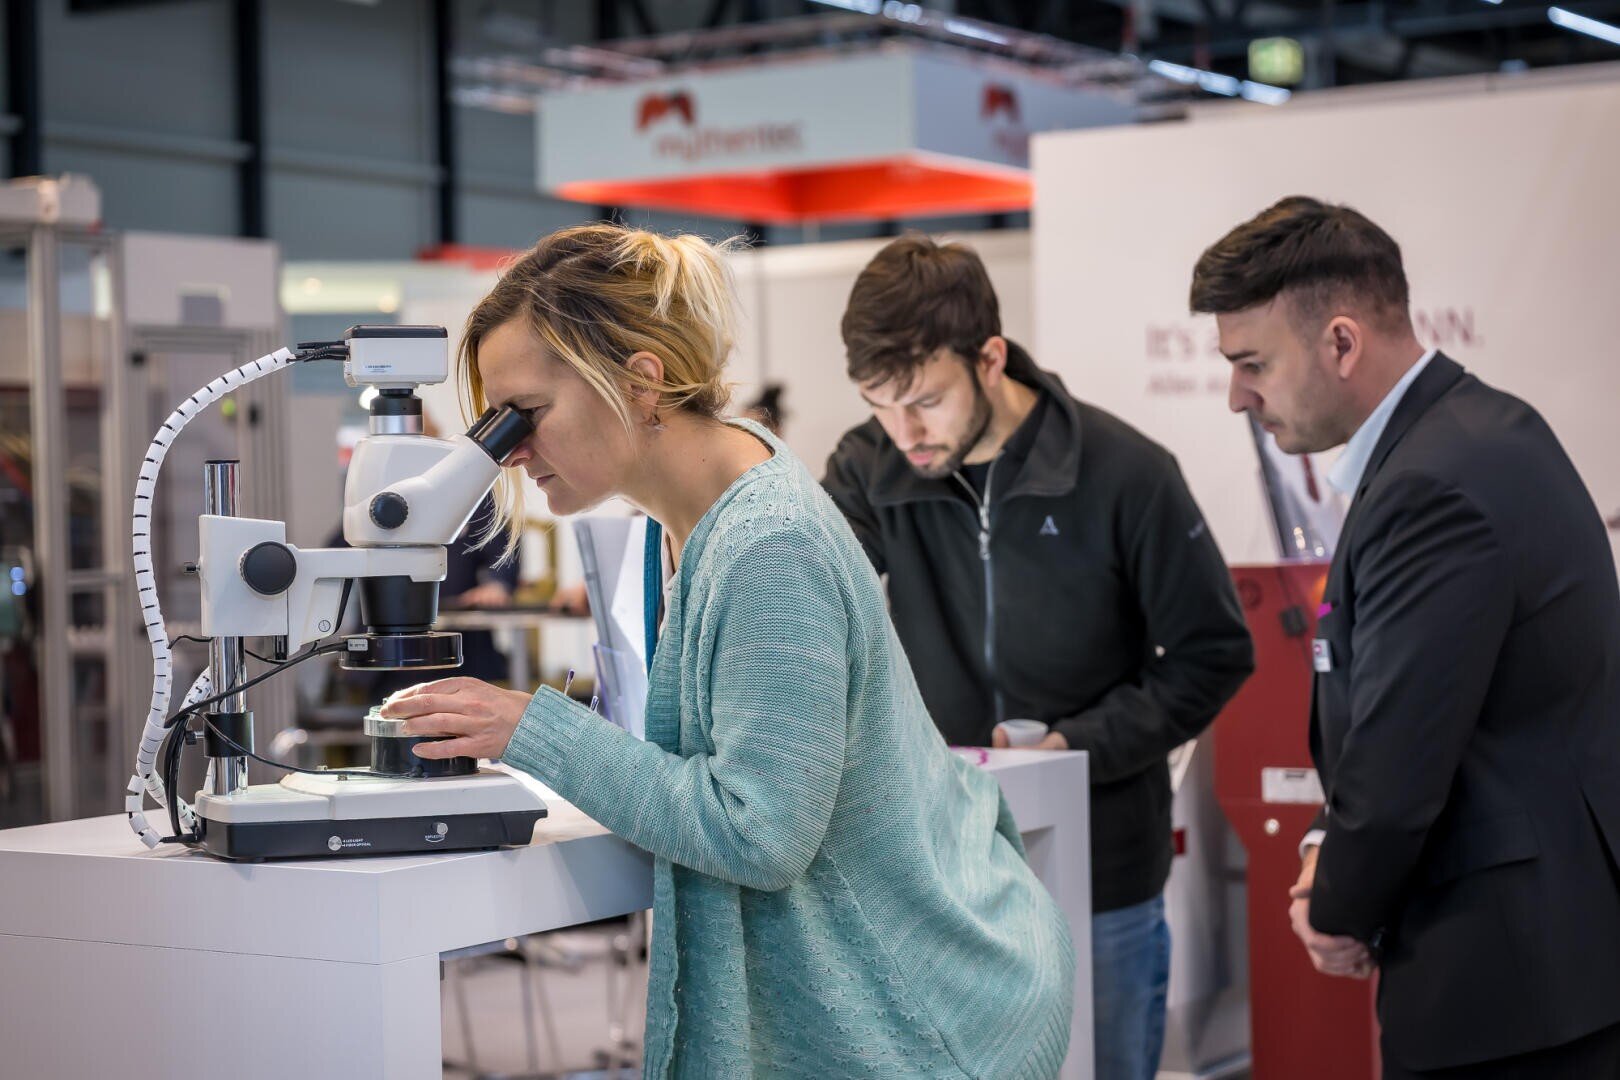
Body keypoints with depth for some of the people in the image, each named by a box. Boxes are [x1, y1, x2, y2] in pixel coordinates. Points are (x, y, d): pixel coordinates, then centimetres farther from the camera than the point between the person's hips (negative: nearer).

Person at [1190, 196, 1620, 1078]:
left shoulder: (1434, 492, -23)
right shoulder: (1478, 427, 8)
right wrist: (1332, 846, 7)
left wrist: (1340, 915, -4)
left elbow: (1396, 773, -21)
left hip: (1506, 976, -9)